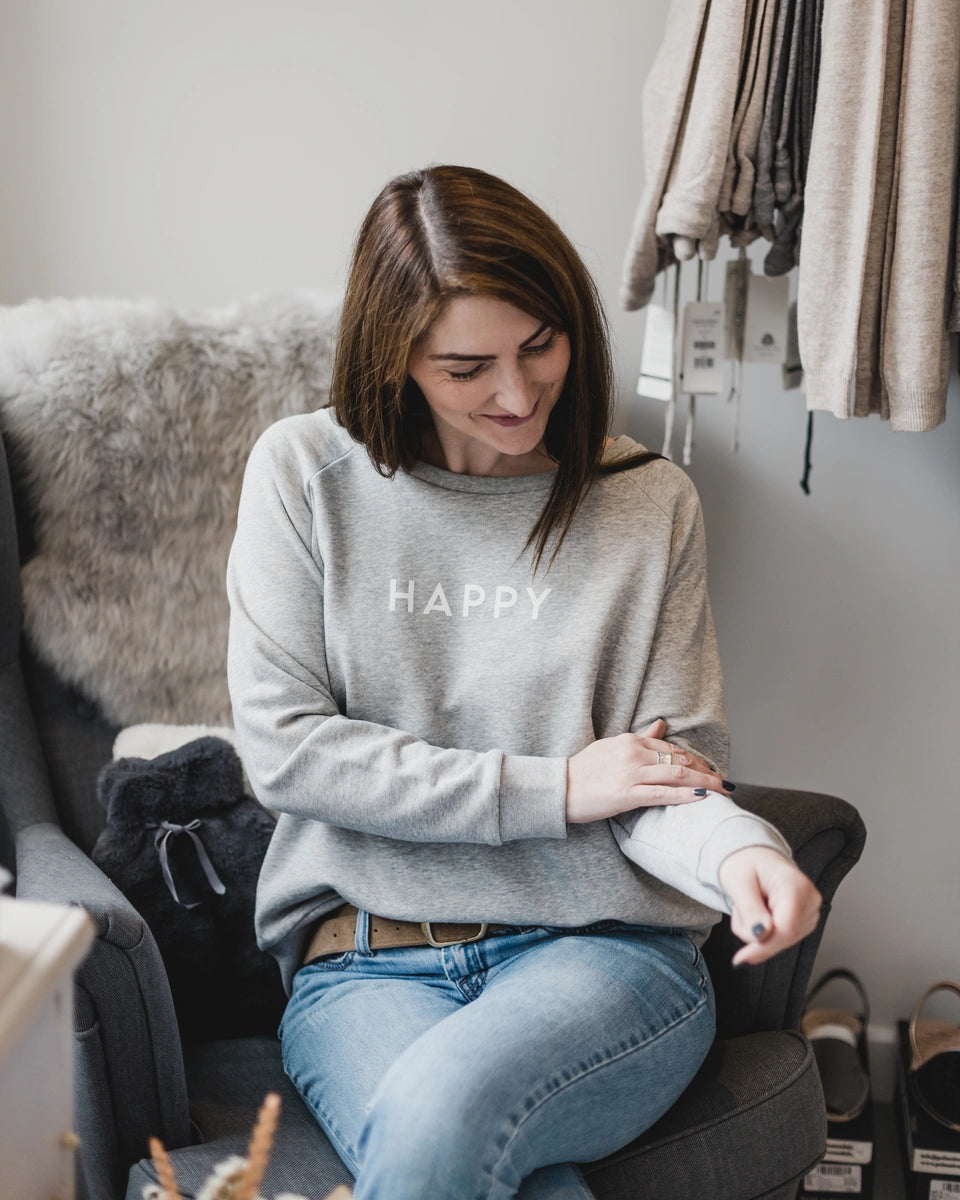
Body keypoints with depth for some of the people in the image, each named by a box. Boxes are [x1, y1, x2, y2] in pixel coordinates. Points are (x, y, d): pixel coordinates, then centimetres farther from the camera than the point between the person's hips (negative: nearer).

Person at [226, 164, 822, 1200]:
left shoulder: (650, 503, 5)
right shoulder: (304, 473, 2)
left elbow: (671, 774, 4)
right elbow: (283, 748, -3)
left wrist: (739, 854, -21)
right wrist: (554, 787, -6)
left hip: (601, 952, 0)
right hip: (364, 965, 0)